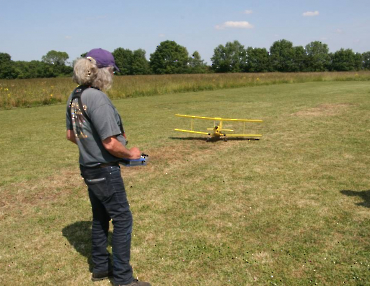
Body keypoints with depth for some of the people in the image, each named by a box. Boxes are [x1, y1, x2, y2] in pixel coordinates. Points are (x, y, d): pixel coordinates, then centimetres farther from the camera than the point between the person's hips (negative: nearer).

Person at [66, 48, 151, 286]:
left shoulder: (75, 97, 3)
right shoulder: (98, 98, -24)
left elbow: (71, 135, 13)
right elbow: (110, 143, -24)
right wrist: (130, 153, -8)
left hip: (88, 167, 9)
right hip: (105, 170, -9)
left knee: (100, 218, 20)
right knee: (123, 220, 3)